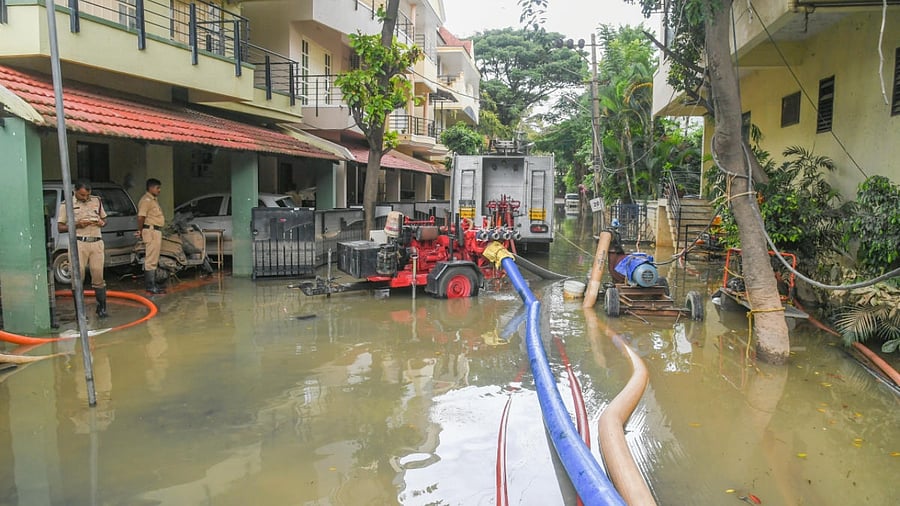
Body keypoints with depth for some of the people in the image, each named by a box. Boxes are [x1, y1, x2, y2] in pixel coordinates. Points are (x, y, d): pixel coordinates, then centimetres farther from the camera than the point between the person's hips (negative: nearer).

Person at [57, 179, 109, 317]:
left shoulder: (97, 201, 13)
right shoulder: (67, 204, 3)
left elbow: (104, 219, 24)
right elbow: (60, 228, 3)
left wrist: (102, 223, 1)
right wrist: (77, 225, -12)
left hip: (97, 242, 3)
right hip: (79, 244, -2)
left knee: (98, 277, 2)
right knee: (78, 277, -2)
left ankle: (102, 308, 10)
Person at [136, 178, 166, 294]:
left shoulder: (154, 200, 18)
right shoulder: (146, 200, -14)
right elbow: (141, 217, -21)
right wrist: (140, 231, -14)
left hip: (156, 231, 11)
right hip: (151, 231, -11)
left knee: (154, 260, 16)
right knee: (151, 260, -8)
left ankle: (152, 284, 25)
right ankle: (150, 286, -6)